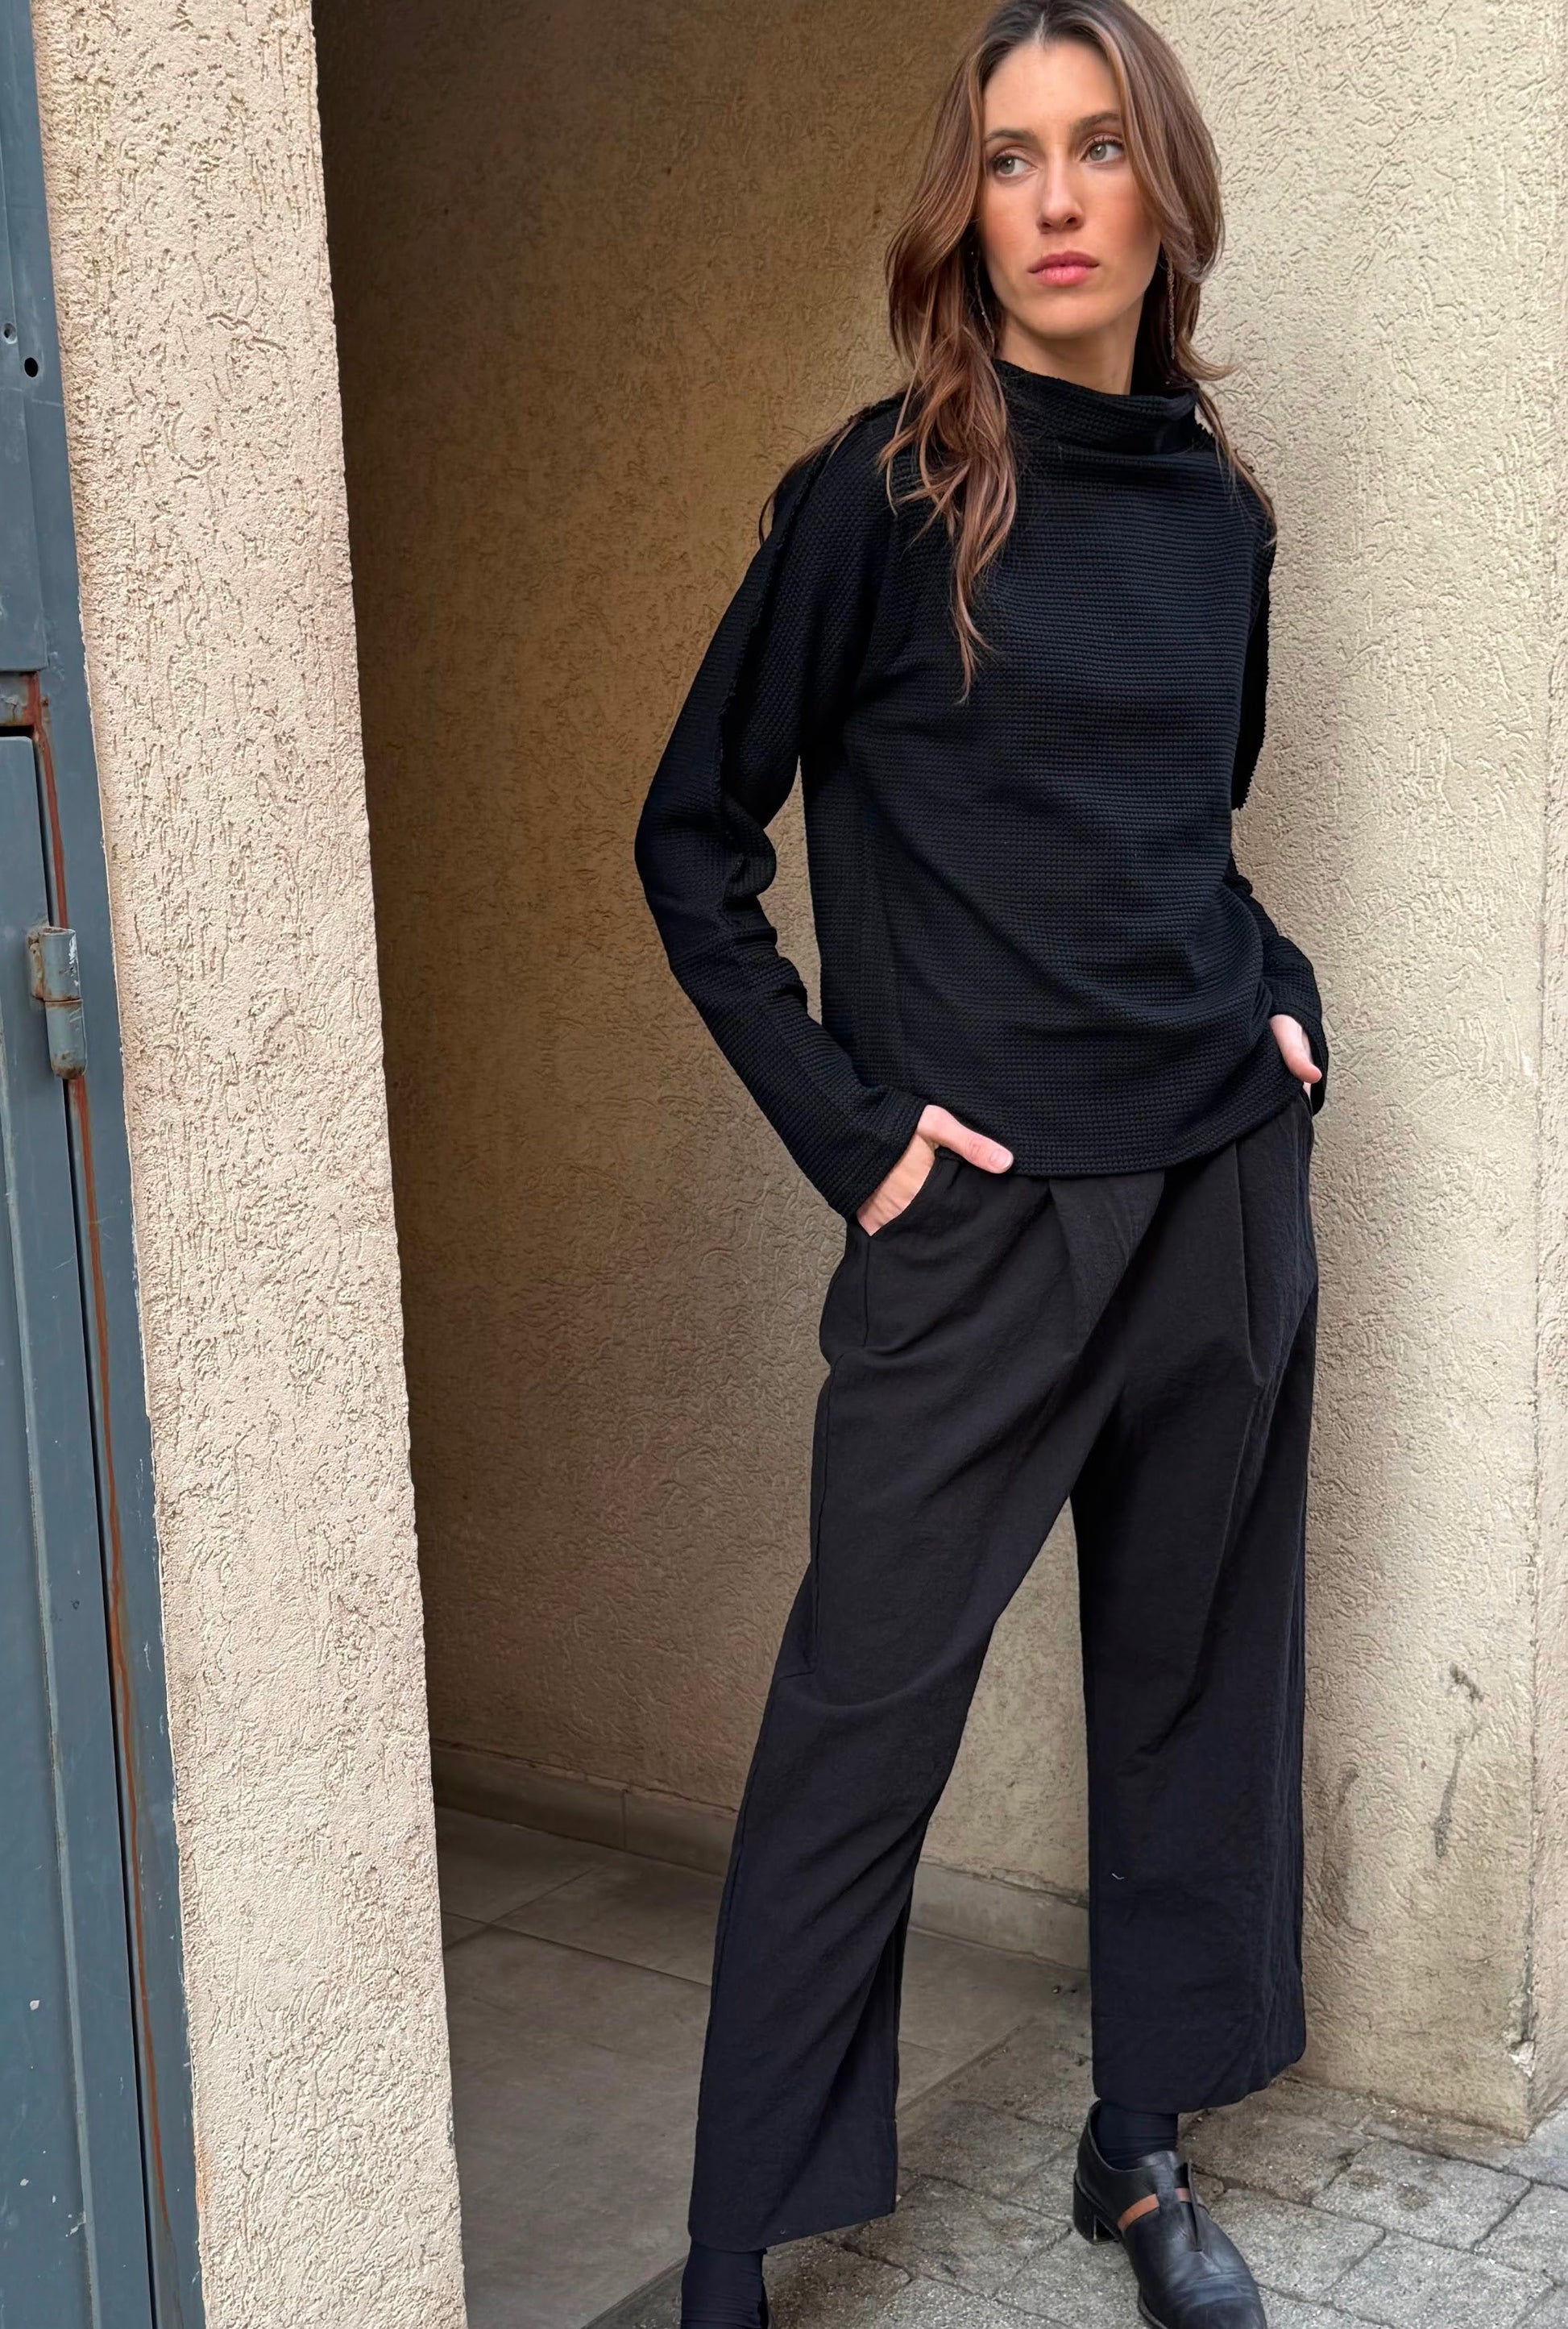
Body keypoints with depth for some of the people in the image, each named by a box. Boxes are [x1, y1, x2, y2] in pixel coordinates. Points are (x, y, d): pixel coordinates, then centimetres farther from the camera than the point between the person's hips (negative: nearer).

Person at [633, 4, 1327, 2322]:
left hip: (1226, 1185, 6)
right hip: (982, 1215, -5)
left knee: (1195, 1684, 13)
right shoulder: (883, 497, -6)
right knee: (863, 1730, -1)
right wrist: (845, 1124, -8)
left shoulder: (1219, 508, 9)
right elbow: (693, 842, -3)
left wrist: (1279, 1001, 7)